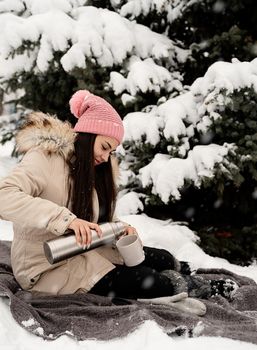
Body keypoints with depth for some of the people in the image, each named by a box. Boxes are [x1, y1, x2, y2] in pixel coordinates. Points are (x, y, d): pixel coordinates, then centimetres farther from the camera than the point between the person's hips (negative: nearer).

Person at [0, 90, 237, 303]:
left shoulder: (90, 168, 9)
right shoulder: (45, 158, -19)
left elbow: (101, 220, 12)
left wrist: (119, 229, -11)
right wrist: (65, 219, -43)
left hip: (84, 250, 9)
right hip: (47, 269, -9)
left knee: (163, 259, -3)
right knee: (147, 282, -18)